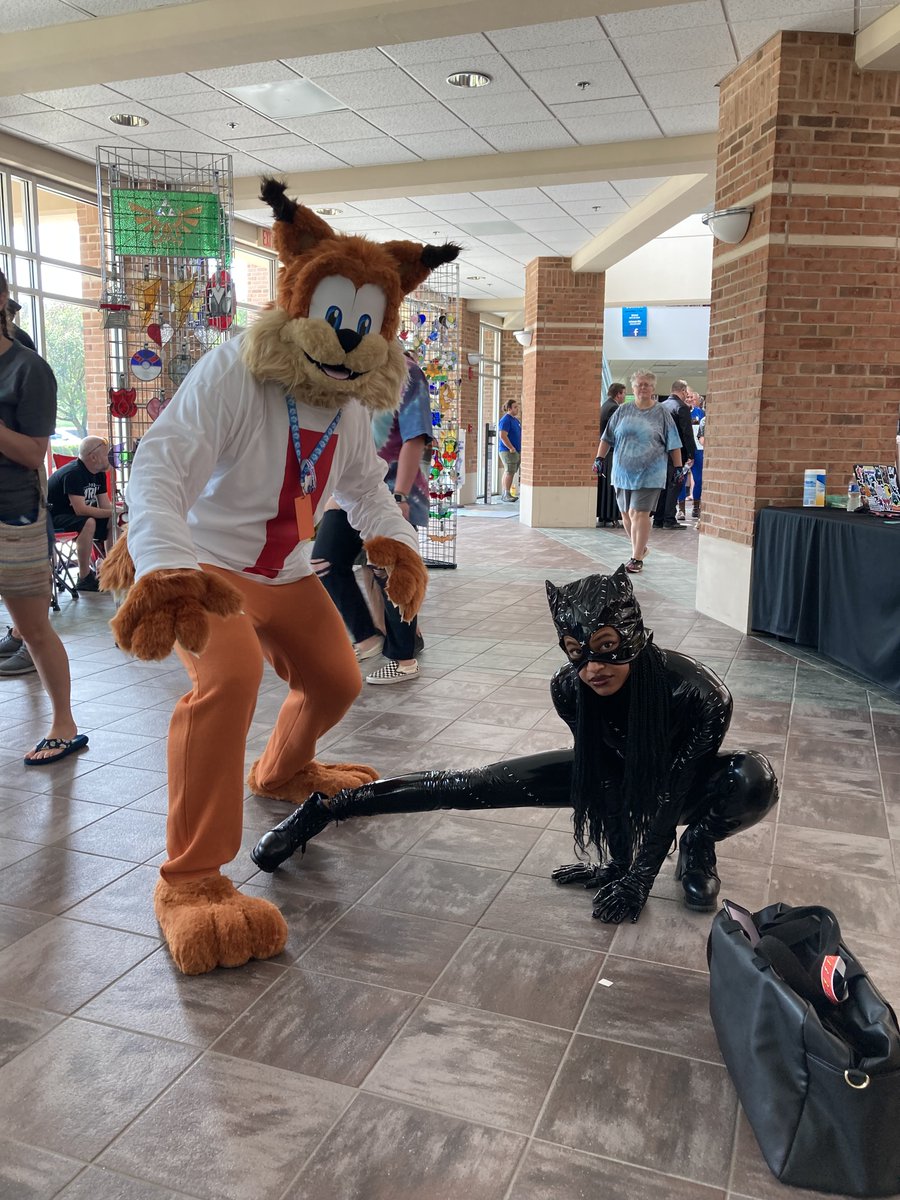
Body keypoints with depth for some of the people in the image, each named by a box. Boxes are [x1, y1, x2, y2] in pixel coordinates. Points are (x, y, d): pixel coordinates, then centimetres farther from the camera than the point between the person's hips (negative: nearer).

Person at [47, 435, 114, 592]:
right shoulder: (73, 473, -24)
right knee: (88, 523, -35)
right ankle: (84, 578, -30)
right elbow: (80, 509, -32)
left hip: (73, 516, 9)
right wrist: (112, 512, -32)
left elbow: (106, 505, 4)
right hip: (52, 519, -9)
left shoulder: (99, 474, 4)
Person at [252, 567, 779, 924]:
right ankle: (326, 807, 2)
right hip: (618, 772, 2)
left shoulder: (697, 692, -39)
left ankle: (698, 847, -4)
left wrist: (640, 877, -24)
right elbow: (601, 766, -17)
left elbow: (671, 791, -28)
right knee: (476, 785, -11)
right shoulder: (570, 689, -30)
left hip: (682, 781, -1)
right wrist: (615, 859, -14)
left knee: (756, 778, -36)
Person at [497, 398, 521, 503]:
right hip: (508, 451, -9)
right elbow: (503, 436, -21)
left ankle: (504, 494, 14)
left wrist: (520, 449, 16)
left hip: (516, 451, 9)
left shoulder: (516, 420, 17)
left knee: (508, 472, 10)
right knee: (509, 472, -12)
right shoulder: (505, 420, -12)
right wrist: (511, 448, -20)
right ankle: (506, 495, -12)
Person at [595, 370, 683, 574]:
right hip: (623, 472, 4)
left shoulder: (661, 413, 4)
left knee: (639, 513, -11)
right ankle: (640, 548, 30)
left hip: (649, 474, -3)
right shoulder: (622, 411, 9)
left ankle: (637, 558, -6)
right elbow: (607, 438, 13)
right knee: (626, 513, 9)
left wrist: (678, 467, 1)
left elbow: (673, 444, 5)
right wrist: (600, 458, 5)